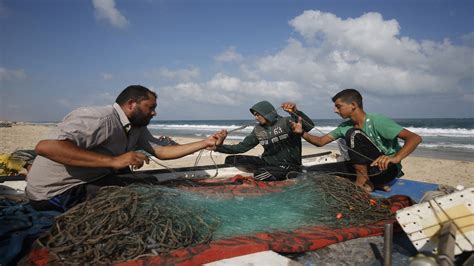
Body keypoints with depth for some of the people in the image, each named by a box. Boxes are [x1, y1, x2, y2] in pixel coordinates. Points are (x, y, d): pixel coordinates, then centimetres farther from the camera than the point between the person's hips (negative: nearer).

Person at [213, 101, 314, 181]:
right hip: (267, 162, 6)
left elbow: (309, 126, -25)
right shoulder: (258, 130, 6)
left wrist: (295, 112, -42)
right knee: (231, 160, -3)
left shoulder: (286, 122, -10)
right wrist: (220, 146, -7)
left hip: (288, 166, -6)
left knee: (260, 174, -36)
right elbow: (242, 147, 5)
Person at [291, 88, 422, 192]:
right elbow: (321, 141, 2)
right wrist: (302, 133, -17)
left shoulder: (377, 121, -19)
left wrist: (395, 158, -43)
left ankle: (364, 182, -16)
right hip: (367, 168, 8)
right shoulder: (344, 127, 2)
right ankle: (374, 183, 0)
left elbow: (415, 138, -26)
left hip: (388, 169, -8)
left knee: (353, 134, -24)